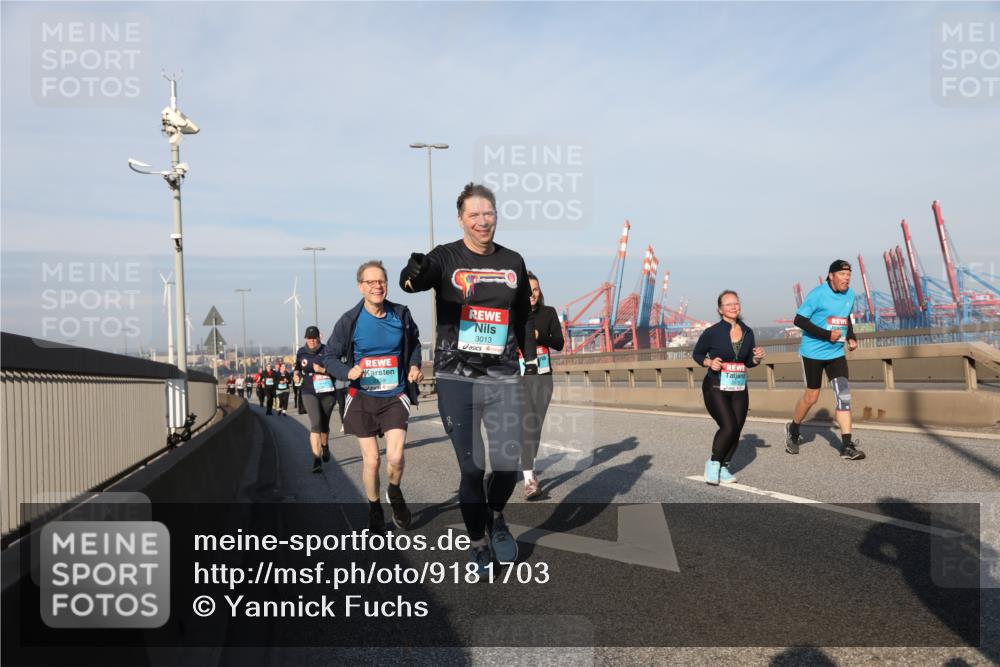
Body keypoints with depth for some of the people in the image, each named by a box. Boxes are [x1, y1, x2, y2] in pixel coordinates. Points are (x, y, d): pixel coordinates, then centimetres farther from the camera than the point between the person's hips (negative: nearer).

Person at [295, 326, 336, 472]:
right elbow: (298, 368, 22)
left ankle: (325, 447, 45)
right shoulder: (301, 352, 5)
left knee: (324, 424, 14)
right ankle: (317, 459, -19)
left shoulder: (326, 351, -4)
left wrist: (323, 370, -24)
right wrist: (297, 373, 1)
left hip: (327, 393, 0)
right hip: (309, 393, 0)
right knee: (315, 423, -17)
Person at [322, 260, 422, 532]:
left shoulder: (401, 315, -3)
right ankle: (375, 511, 26)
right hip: (363, 398, -1)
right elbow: (329, 357, -1)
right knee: (371, 460, 1)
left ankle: (395, 493, 23)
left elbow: (414, 343, 18)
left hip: (395, 397, 1)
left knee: (395, 457, -11)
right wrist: (348, 372, -20)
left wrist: (414, 365, 0)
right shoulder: (350, 321, -8)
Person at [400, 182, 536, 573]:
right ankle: (478, 542, 20)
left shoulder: (513, 262, 10)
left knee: (509, 463, 0)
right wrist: (413, 274, -47)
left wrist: (530, 359, 18)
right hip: (456, 379, -3)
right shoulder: (446, 258, -2)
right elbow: (413, 280, -24)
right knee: (471, 468, 1)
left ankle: (496, 516, 31)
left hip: (503, 379, 3)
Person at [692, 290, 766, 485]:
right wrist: (709, 362, -15)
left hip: (739, 390, 5)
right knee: (729, 426, -18)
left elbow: (748, 362, 16)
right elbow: (697, 354, 4)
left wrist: (757, 358, -5)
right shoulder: (712, 332, -8)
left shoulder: (747, 332, 6)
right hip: (715, 388, -5)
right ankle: (713, 462, 3)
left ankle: (723, 467, 21)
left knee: (736, 429, 2)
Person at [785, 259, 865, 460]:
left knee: (844, 394, -7)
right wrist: (827, 335, -22)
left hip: (836, 353, 5)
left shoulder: (850, 294, 5)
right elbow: (799, 320, -17)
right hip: (813, 352, -5)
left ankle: (847, 446, -5)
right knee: (811, 397, 4)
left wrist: (851, 337, 5)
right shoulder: (818, 294, -15)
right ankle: (793, 430, 30)